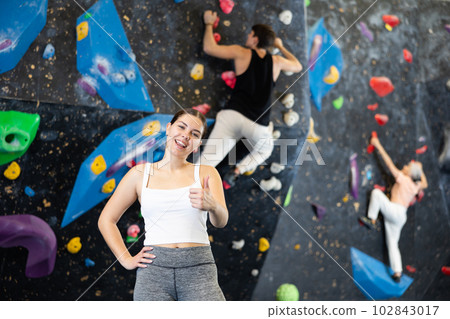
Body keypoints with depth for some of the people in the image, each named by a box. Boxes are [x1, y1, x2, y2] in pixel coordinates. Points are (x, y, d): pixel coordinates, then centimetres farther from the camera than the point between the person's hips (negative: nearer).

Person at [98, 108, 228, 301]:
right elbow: (106, 220, 16)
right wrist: (127, 260, 6)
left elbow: (221, 221, -6)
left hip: (197, 269, 0)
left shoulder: (206, 174, 9)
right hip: (154, 268, 1)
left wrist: (212, 205, -29)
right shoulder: (140, 174, 10)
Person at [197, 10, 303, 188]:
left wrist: (209, 24, 23)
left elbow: (209, 48, 6)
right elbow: (298, 66, 35)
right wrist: (280, 46, 47)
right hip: (259, 125, 2)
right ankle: (236, 171, 12)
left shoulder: (241, 53, 6)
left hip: (233, 115, -2)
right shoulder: (277, 62, 14)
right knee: (265, 149, 33)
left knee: (207, 161, -5)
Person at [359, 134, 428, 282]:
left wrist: (378, 145, -4)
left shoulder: (403, 179, -6)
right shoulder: (416, 186, 13)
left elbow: (389, 163, -7)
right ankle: (397, 273, 6)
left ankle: (372, 220, -10)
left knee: (376, 192, -10)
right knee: (392, 244, 10)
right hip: (400, 217, 8)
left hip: (394, 210, -8)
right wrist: (420, 170, 46)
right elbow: (425, 184, 39)